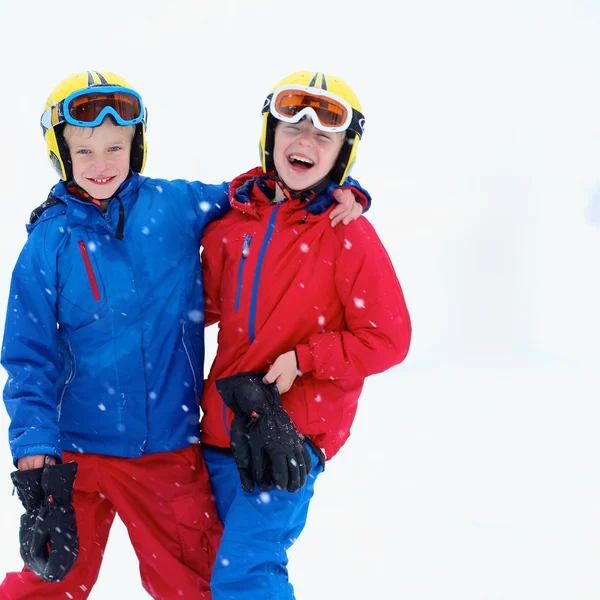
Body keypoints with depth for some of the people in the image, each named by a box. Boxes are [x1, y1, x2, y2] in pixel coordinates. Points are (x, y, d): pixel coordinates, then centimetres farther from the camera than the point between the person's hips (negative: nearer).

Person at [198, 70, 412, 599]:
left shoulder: (348, 235, -10)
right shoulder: (231, 222, 4)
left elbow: (388, 339, -8)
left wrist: (301, 361, -15)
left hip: (294, 431, -6)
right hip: (225, 422, 6)